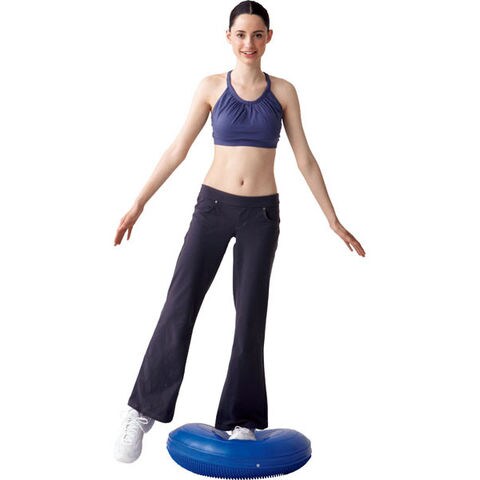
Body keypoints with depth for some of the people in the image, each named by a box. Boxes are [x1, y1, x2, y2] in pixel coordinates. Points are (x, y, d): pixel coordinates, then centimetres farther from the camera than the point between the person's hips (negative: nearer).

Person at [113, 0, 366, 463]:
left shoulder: (283, 91, 3)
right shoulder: (212, 86, 2)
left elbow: (305, 159, 5)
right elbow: (177, 149, 3)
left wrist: (334, 221, 4)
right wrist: (138, 203, 0)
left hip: (261, 214, 1)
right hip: (213, 206, 0)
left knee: (250, 317, 5)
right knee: (179, 308, -5)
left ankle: (240, 421, 18)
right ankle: (142, 412, 8)